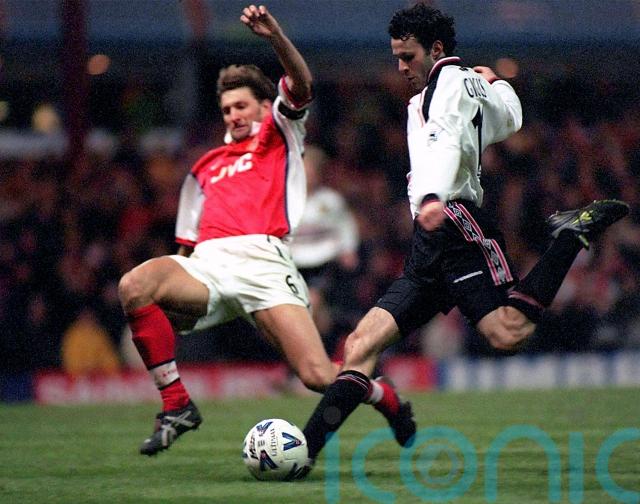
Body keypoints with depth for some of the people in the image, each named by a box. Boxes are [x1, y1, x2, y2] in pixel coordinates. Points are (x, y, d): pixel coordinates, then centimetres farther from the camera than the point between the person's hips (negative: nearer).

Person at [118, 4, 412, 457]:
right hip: (209, 262, 4)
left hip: (262, 259, -4)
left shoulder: (280, 136, 20)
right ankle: (177, 407, -22)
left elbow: (301, 84, 1)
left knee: (319, 377, -17)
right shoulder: (206, 168, 32)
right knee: (135, 286, -30)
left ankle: (390, 402, 18)